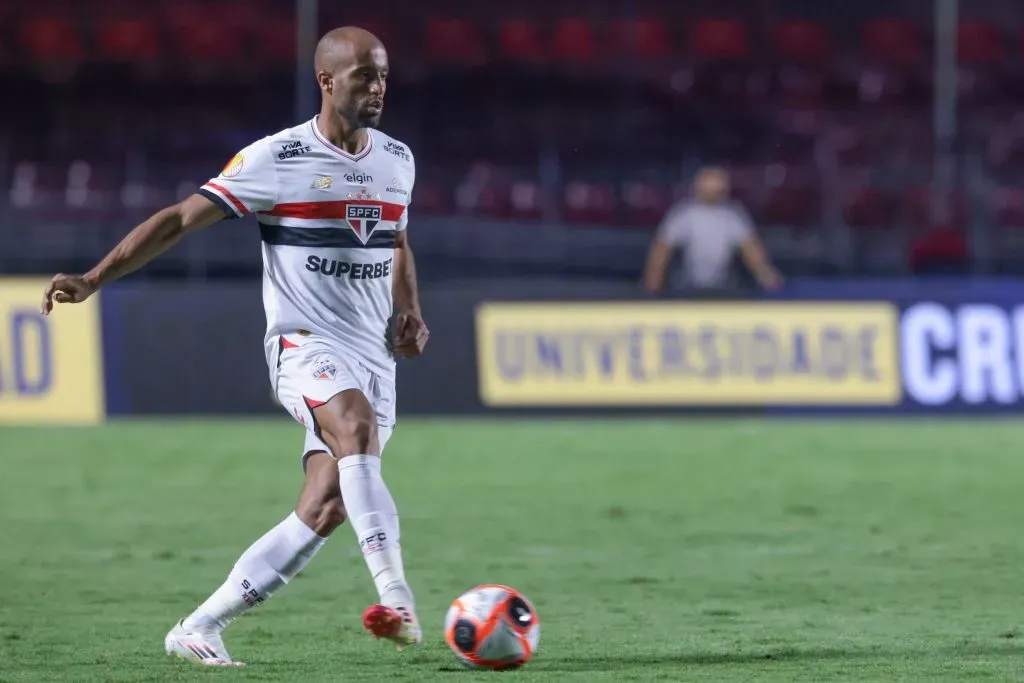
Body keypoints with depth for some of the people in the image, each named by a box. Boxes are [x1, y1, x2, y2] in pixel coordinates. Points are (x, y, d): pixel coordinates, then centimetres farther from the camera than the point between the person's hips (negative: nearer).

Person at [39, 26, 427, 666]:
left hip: (375, 356, 5)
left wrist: (410, 312, 10)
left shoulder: (397, 159, 10)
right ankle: (396, 599, -43)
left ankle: (198, 630, 1)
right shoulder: (276, 158, -7)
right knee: (357, 428, -35)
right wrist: (94, 278, -13)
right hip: (304, 343, -5)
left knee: (325, 511, -7)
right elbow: (180, 218, -6)